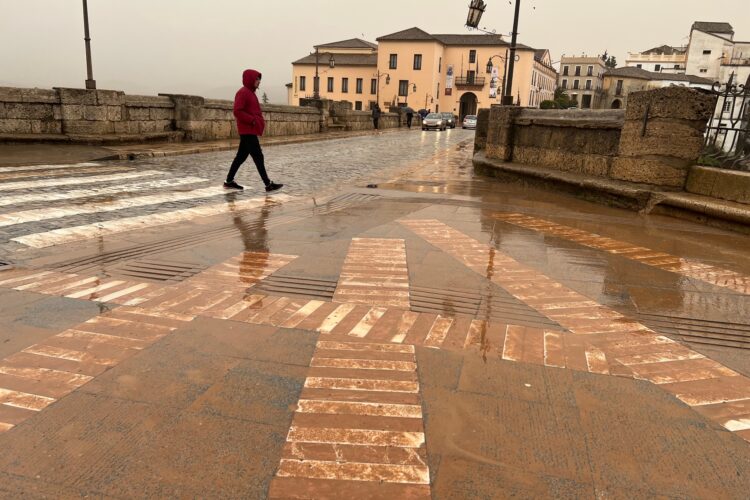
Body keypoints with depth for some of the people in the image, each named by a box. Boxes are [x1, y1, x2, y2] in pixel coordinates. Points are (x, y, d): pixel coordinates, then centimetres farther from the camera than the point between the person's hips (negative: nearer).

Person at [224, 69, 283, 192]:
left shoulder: (250, 93, 18)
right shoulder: (243, 93, -12)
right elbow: (238, 112, -20)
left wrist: (259, 121, 9)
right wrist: (253, 120, -21)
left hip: (250, 130, 10)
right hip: (248, 131, -10)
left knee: (241, 156, 12)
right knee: (258, 157, -9)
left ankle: (229, 181, 18)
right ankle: (268, 185, -7)